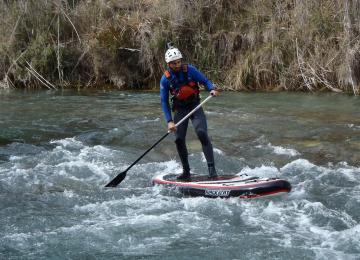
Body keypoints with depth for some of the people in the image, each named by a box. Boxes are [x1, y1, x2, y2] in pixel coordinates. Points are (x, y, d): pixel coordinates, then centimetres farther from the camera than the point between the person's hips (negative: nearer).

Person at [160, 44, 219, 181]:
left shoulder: (190, 70, -10)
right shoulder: (165, 79, -8)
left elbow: (205, 81, -2)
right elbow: (164, 102, -4)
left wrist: (212, 89, -25)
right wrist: (169, 121, -13)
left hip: (195, 106, -2)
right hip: (180, 110, 2)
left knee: (202, 133, -21)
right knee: (179, 139, -6)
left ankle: (212, 168, -21)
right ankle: (186, 172, 10)